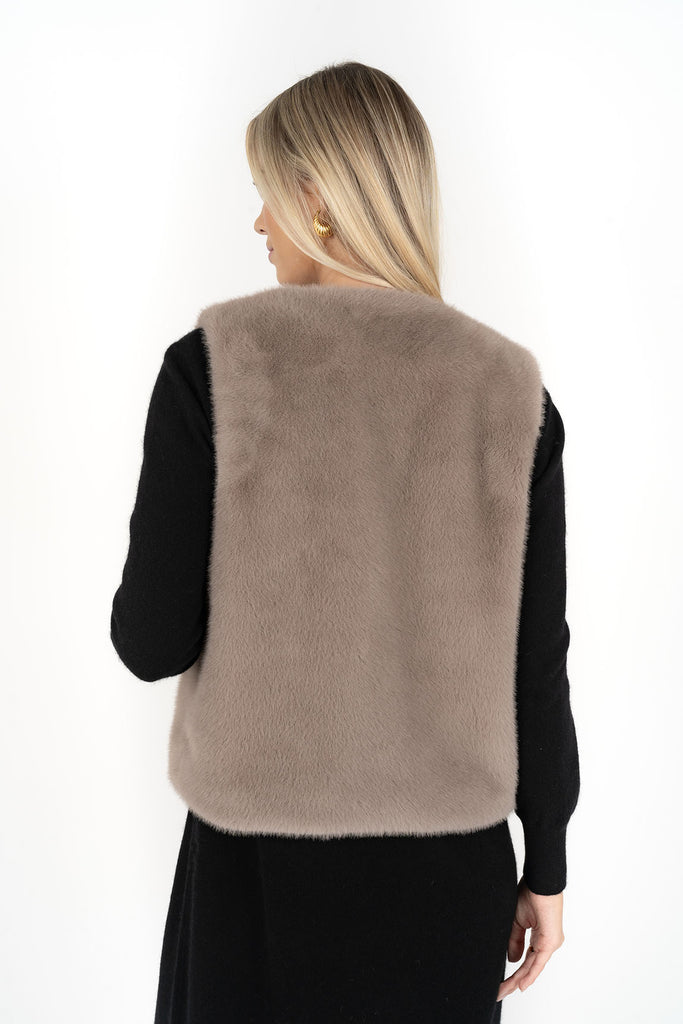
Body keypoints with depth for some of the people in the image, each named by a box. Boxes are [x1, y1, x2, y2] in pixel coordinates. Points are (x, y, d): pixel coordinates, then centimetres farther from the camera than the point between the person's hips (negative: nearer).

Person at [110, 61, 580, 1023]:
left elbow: (152, 643, -12)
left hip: (260, 855, -1)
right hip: (453, 862, 2)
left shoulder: (215, 365, -14)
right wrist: (545, 870, 8)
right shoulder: (511, 389, -7)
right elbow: (537, 666, -4)